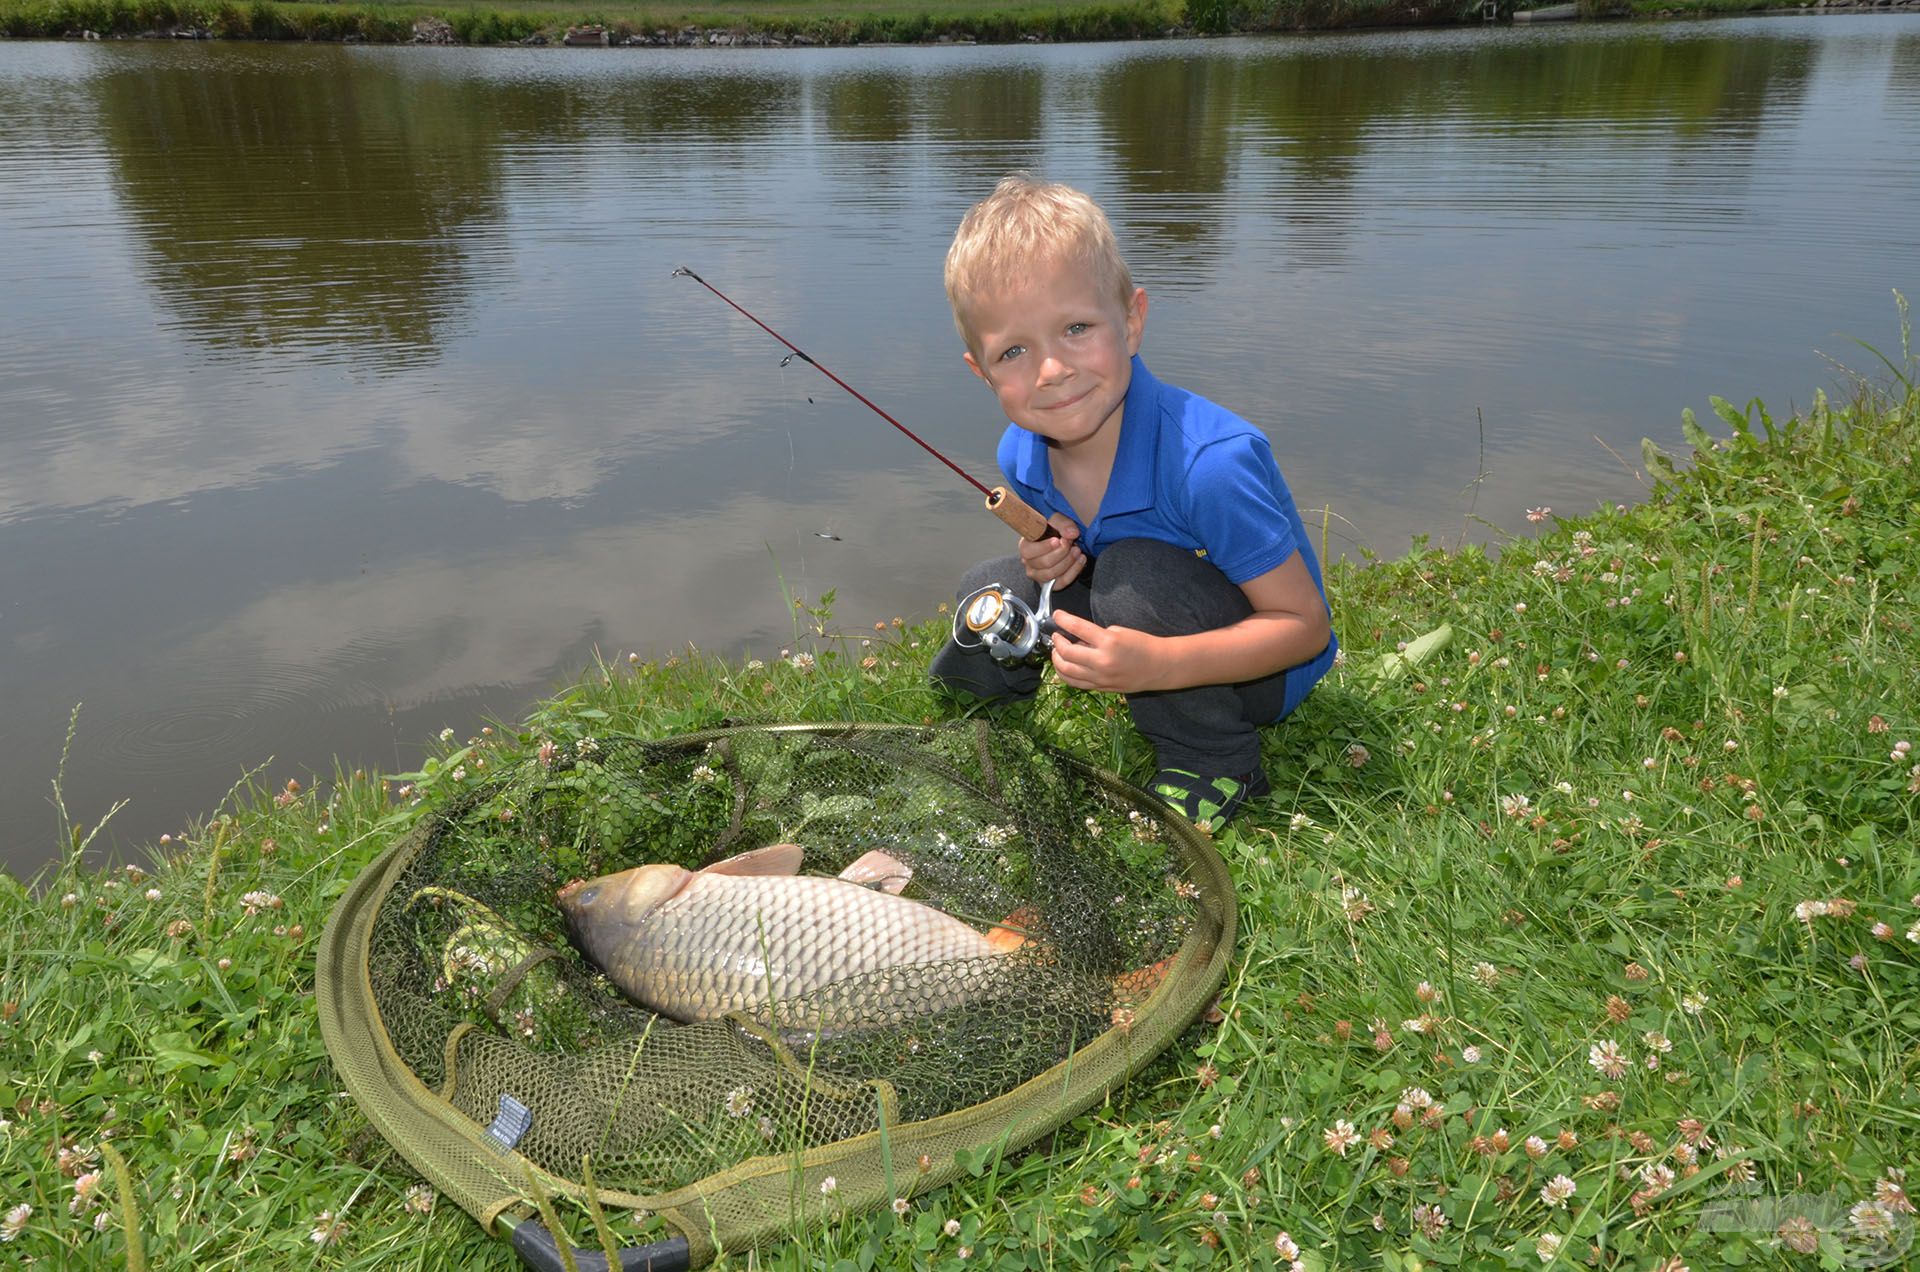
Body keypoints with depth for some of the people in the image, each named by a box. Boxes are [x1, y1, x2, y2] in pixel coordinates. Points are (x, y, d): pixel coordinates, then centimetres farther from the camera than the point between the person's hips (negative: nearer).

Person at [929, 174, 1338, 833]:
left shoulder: (1207, 462, -35)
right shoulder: (1021, 455, -13)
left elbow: (1306, 625, -28)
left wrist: (1160, 664, -42)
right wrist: (1049, 562, -19)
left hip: (1258, 669, -5)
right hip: (1138, 646, 6)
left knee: (1134, 570, -32)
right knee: (989, 592, -10)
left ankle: (1216, 763, -11)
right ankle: (969, 703, 22)